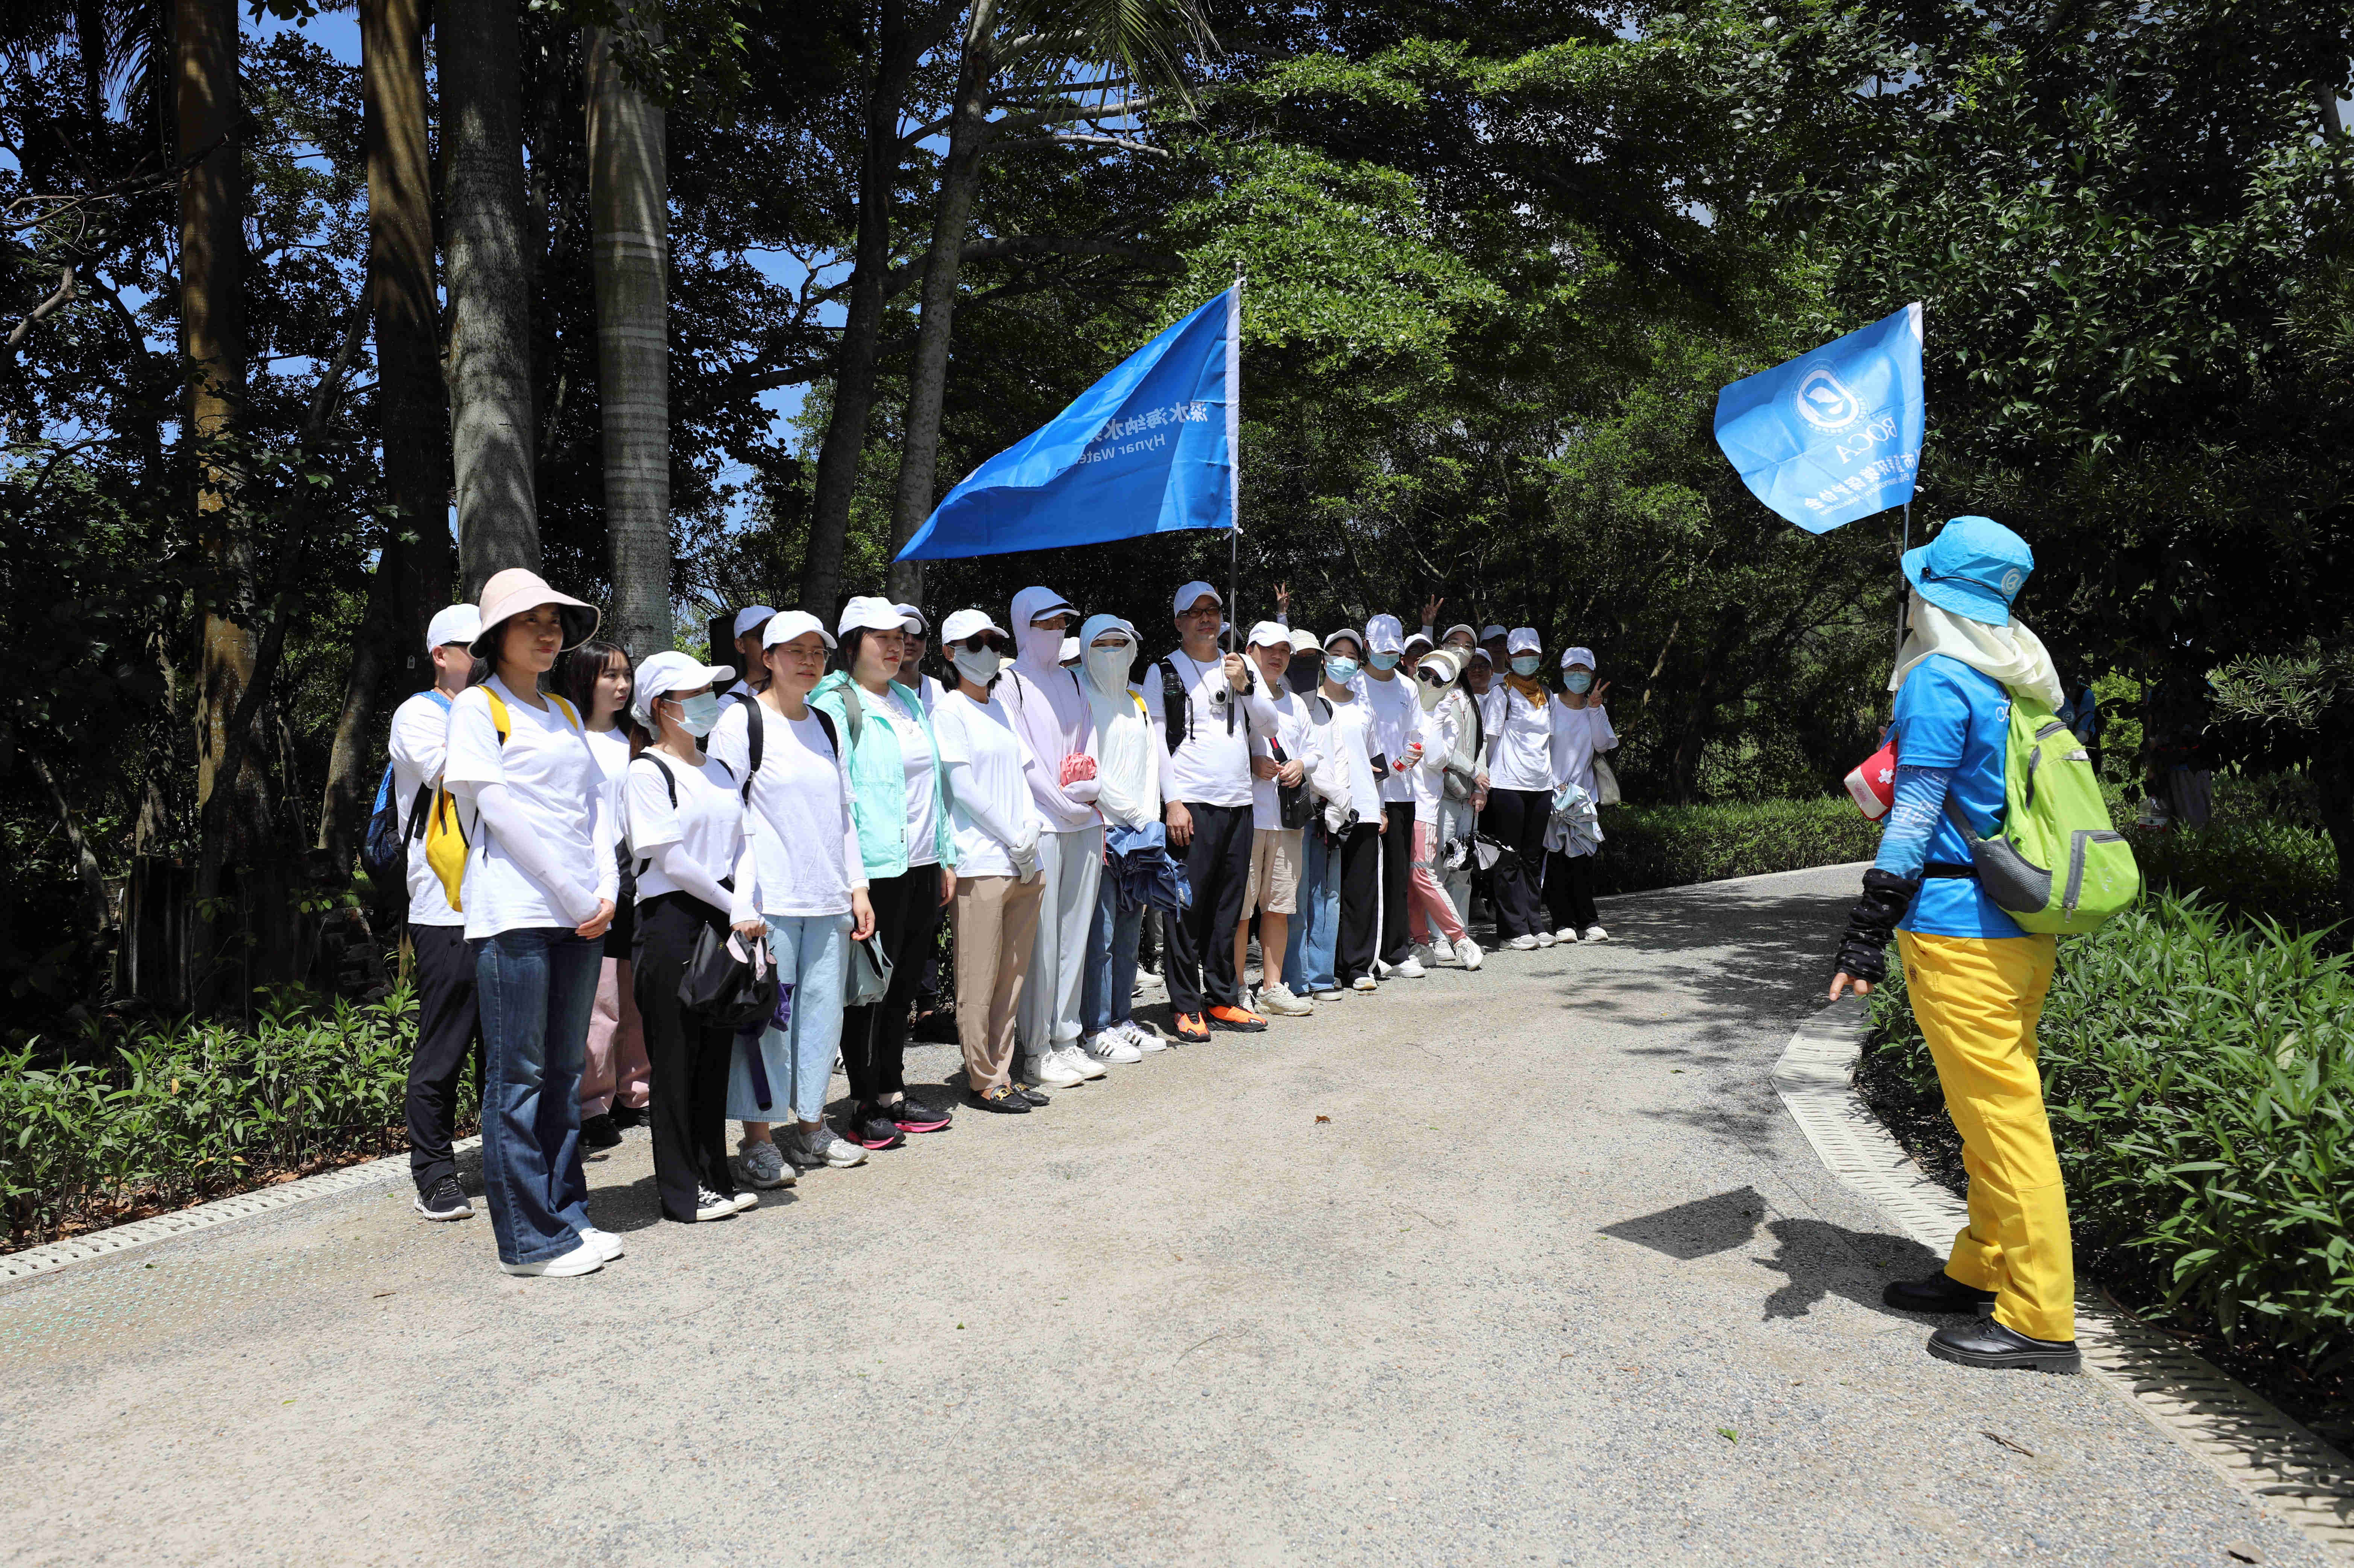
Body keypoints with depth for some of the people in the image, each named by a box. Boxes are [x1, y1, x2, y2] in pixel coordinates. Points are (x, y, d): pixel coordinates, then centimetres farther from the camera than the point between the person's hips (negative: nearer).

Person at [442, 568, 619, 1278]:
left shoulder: (565, 711, 18)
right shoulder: (477, 706, -1)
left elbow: (595, 802, 14)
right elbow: (500, 808, -9)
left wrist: (607, 890, -1)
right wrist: (576, 898, -11)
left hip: (581, 915, 6)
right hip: (516, 912, -6)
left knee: (563, 1071, 11)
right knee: (518, 1077, -1)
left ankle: (566, 1214, 20)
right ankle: (530, 1239, 4)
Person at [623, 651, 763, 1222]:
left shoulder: (718, 769, 16)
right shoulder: (646, 771, -7)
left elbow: (742, 846, 11)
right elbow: (670, 859, -13)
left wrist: (746, 907, -6)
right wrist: (736, 910, -9)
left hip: (725, 923, 7)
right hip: (671, 923, -7)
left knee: (716, 1055, 11)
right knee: (677, 1061, 1)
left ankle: (715, 1179, 21)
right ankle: (682, 1192, 10)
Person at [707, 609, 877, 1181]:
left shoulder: (827, 726, 16)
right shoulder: (742, 721, -2)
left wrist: (857, 887, 14)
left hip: (828, 899, 6)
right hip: (768, 899, -6)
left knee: (823, 1010, 9)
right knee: (767, 1015, -4)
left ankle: (811, 1128, 22)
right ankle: (758, 1138, 8)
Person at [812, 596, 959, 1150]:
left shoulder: (909, 701, 15)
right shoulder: (835, 705, -7)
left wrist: (946, 858, 17)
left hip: (921, 865, 7)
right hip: (876, 870, -7)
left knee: (903, 986, 14)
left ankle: (893, 1093, 25)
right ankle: (865, 1107, 11)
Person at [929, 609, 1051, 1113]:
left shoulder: (1000, 708, 18)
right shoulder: (950, 709, -3)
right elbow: (962, 787, -10)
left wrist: (1032, 828, 2)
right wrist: (1015, 839, -10)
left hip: (1024, 863, 7)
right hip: (981, 863, -7)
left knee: (1013, 976, 10)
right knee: (980, 979, -2)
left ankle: (1002, 1072, 19)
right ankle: (982, 1079, 8)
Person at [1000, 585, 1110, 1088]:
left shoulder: (1071, 680, 18)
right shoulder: (1010, 683, -1)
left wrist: (1091, 793, 3)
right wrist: (1065, 800, -10)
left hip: (1084, 825, 6)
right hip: (1040, 825, -6)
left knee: (1075, 935, 8)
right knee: (1041, 939, -5)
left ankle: (1067, 1037, 17)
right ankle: (1037, 1050, 3)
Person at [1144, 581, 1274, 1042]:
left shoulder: (1240, 668, 17)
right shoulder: (1163, 672, 3)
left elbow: (1265, 725, 13)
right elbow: (1156, 740, -3)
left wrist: (1244, 687, -3)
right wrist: (1172, 802, -10)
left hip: (1238, 801, 5)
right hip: (1190, 804, -4)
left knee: (1228, 907, 9)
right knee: (1188, 907, -4)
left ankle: (1222, 1000, 18)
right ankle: (1187, 1007, 3)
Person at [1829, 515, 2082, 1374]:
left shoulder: (1939, 683, -14)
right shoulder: (2020, 685, 12)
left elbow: (1913, 820, -18)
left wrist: (1864, 938, -17)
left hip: (1959, 932, -9)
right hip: (2022, 926, 9)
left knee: (2001, 1114, -4)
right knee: (1997, 1108, 17)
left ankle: (2039, 1319, 4)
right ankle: (1983, 1270, 30)